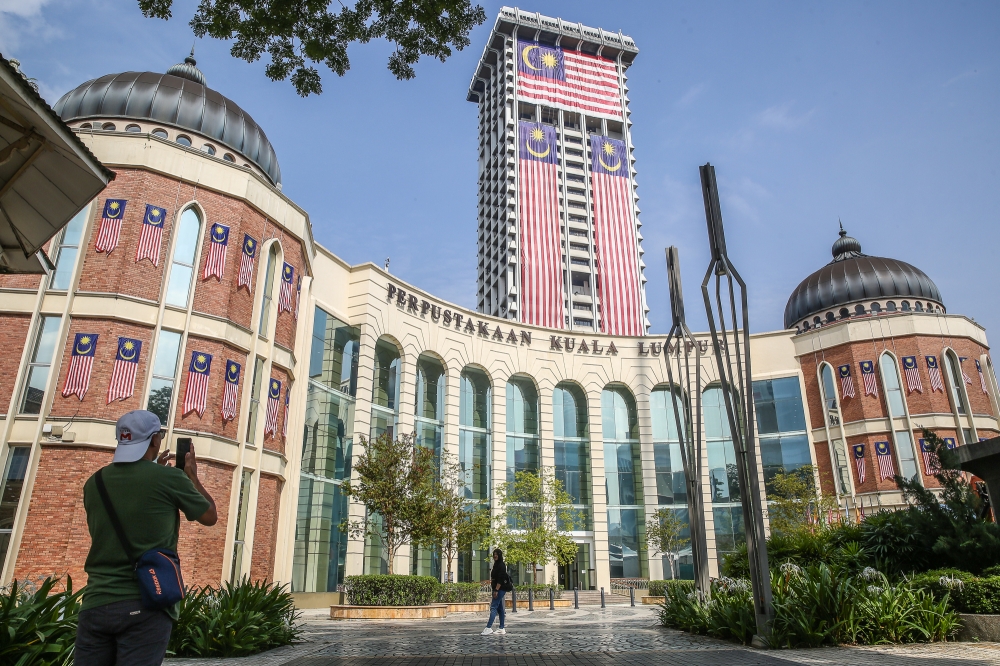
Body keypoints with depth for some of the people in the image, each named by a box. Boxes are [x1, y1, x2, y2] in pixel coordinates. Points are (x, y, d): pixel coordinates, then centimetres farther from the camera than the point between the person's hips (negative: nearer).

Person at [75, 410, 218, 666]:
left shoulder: (94, 483, 6)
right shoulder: (170, 477, -7)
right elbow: (210, 516, 8)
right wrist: (192, 475, 21)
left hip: (96, 603, 5)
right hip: (145, 605, -4)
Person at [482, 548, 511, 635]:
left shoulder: (501, 565, -12)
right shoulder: (496, 565, 16)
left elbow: (500, 579, -19)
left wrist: (496, 590, -23)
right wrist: (495, 589, 18)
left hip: (500, 589, -10)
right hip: (498, 589, 10)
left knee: (493, 607, -14)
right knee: (500, 608, 9)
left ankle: (488, 627, -18)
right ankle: (502, 629, 11)